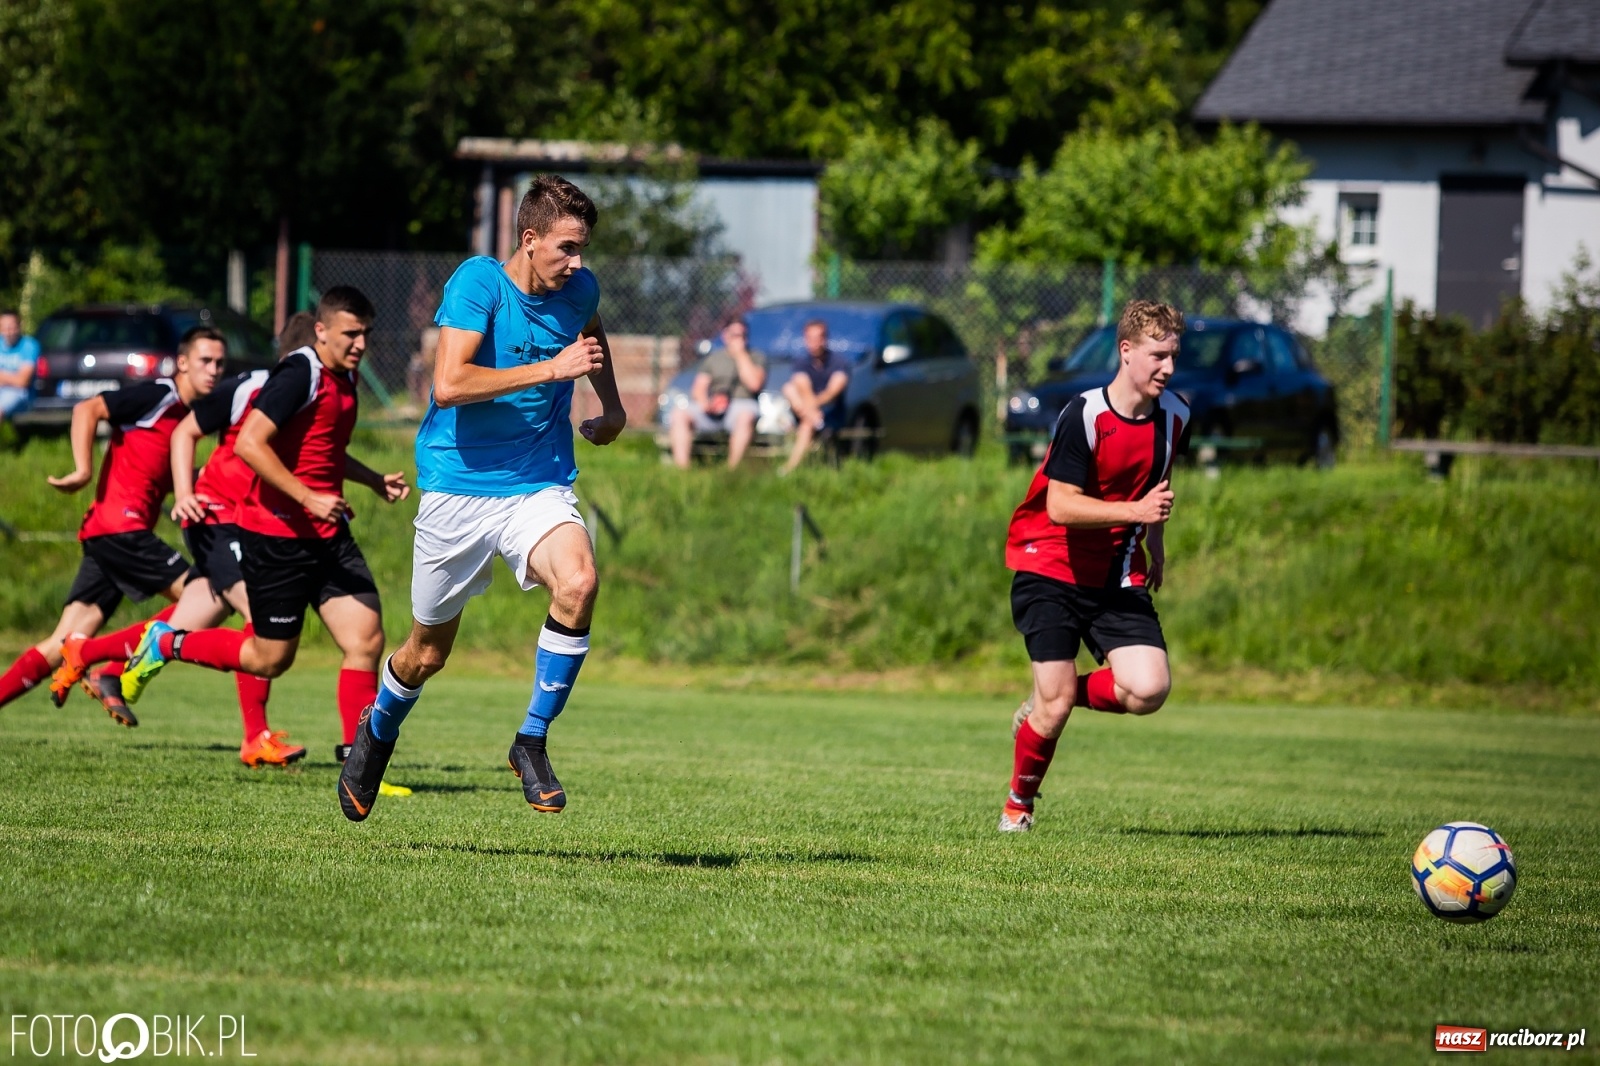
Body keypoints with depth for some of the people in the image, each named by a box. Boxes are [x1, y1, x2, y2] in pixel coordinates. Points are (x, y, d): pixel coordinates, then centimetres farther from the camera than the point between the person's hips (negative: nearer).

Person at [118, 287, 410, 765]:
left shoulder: (344, 378, 13)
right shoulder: (300, 374, -16)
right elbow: (249, 443, -24)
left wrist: (376, 481, 17)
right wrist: (308, 498, -26)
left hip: (329, 537, 8)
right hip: (275, 537, -8)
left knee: (366, 639, -5)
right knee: (270, 658, 2)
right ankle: (166, 643, 22)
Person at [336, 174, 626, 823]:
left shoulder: (579, 290, 3)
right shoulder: (478, 283, -14)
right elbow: (449, 384, -28)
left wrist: (611, 404, 24)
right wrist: (551, 368, -27)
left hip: (540, 487, 3)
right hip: (459, 487, -3)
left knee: (578, 582, -29)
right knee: (427, 653, 8)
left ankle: (532, 741, -14)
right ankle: (377, 733, 43)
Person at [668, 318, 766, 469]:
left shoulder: (756, 358, 13)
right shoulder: (713, 358, 23)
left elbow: (754, 383, -5)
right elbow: (698, 388, 14)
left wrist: (740, 355, -1)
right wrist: (704, 402, -9)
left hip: (741, 404, -3)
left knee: (745, 416, -39)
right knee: (680, 415, -21)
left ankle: (732, 468, -44)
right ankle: (681, 467, -33)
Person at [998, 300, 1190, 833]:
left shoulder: (1174, 416, 1)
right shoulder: (1084, 416, -19)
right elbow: (1061, 507, -24)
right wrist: (1136, 511, -32)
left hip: (1119, 578, 5)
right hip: (1051, 570, -5)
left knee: (1148, 690, -15)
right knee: (1055, 701, -10)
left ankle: (1047, 704, 14)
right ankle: (1019, 802, 18)